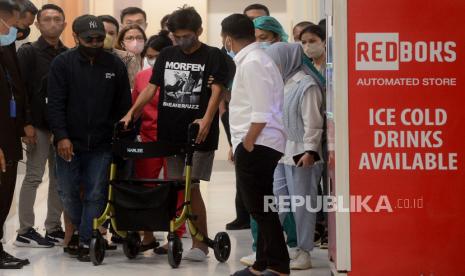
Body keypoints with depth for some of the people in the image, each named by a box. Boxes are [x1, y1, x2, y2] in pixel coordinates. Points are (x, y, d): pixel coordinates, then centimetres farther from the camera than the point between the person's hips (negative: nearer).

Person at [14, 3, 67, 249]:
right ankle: (25, 232, 2)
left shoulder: (68, 55, 11)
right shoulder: (29, 52, -2)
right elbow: (20, 90, -8)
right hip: (39, 125, -5)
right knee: (33, 176, -3)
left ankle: (54, 228, 14)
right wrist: (27, 123, -15)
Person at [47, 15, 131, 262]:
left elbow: (124, 105, 7)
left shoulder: (115, 65, 3)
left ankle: (86, 241, 8)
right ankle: (81, 229, 30)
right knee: (68, 192, 8)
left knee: (96, 194, -1)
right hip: (69, 143, 0)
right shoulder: (63, 63, -2)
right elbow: (55, 103, -6)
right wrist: (61, 136, -16)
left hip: (102, 145, 0)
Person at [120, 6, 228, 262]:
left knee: (191, 187, -7)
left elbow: (216, 91, -10)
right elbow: (151, 87, 11)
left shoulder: (213, 56, -1)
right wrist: (131, 113, -2)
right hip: (169, 132, 5)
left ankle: (200, 243, 1)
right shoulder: (166, 55, 12)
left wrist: (206, 120, -26)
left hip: (198, 135, -4)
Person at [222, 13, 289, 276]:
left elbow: (261, 113, -20)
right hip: (258, 145, 10)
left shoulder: (252, 62, -13)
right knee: (261, 207, 14)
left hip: (256, 145, -10)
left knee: (260, 208, -8)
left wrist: (247, 145, -15)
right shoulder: (256, 58, 17)